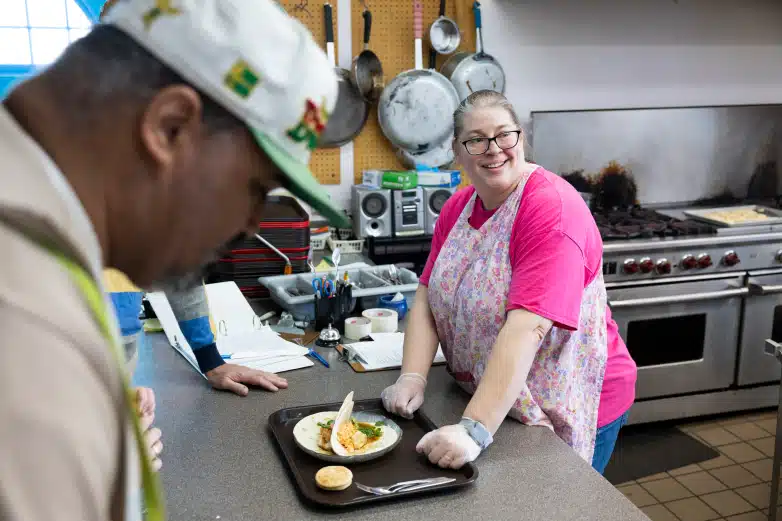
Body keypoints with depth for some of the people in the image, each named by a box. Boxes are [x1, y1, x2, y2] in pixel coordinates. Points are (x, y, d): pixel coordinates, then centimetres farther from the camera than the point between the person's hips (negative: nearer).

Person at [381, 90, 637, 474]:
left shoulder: (553, 210, -25)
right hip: (486, 400, 6)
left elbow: (526, 329, -33)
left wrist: (475, 430, -38)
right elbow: (427, 297, -2)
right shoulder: (456, 208, 0)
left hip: (568, 411, -6)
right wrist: (412, 377, -17)